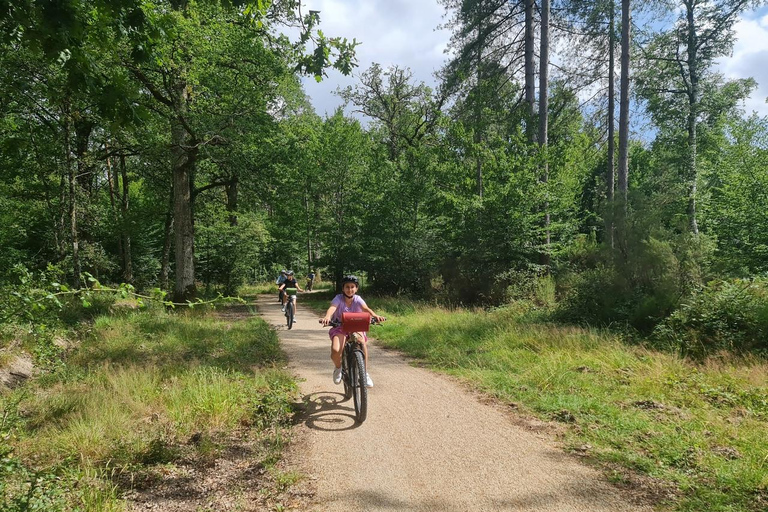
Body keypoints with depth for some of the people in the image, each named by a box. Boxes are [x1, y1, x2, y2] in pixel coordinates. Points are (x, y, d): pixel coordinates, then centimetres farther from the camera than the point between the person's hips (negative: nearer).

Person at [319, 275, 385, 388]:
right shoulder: (338, 298, -12)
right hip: (340, 328, -1)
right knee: (335, 351, -27)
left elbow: (366, 309, -26)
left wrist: (375, 316, -48)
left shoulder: (357, 299, -8)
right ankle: (338, 367, 10)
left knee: (362, 342, -31)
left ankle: (365, 373, -13)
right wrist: (327, 317, -55)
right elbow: (332, 308, -32)